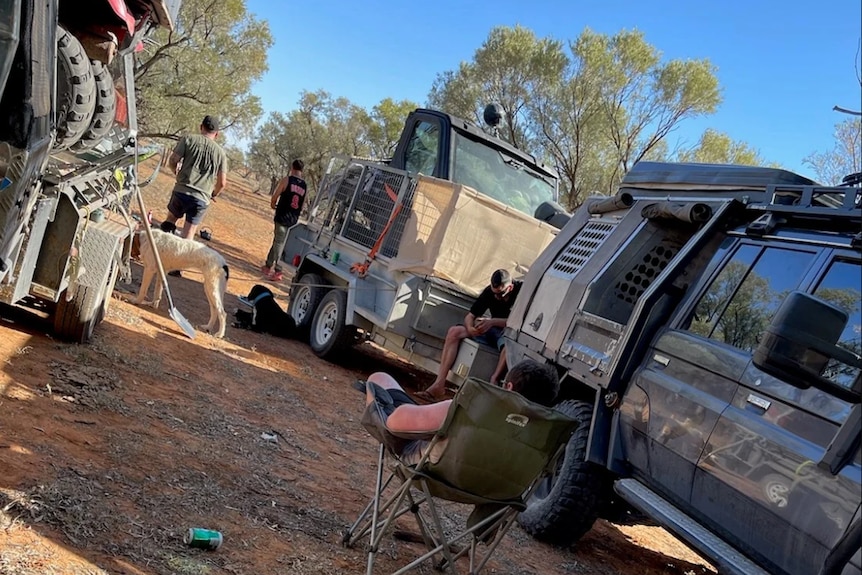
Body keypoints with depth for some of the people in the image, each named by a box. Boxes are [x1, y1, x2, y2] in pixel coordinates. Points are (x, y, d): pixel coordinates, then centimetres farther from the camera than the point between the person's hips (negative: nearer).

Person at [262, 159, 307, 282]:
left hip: (283, 216, -5)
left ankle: (278, 271, -1)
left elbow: (275, 196, -4)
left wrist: (273, 205, 15)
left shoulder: (287, 180, -7)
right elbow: (302, 203, 10)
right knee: (278, 241, 15)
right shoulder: (304, 185, 7)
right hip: (293, 219, 5)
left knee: (279, 242, 0)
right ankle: (269, 265, 20)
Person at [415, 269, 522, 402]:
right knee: (454, 331, -14)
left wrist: (492, 322, -32)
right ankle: (439, 385, -21)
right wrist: (470, 328, -25)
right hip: (492, 330, 5)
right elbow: (470, 316, -2)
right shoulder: (489, 291, -3)